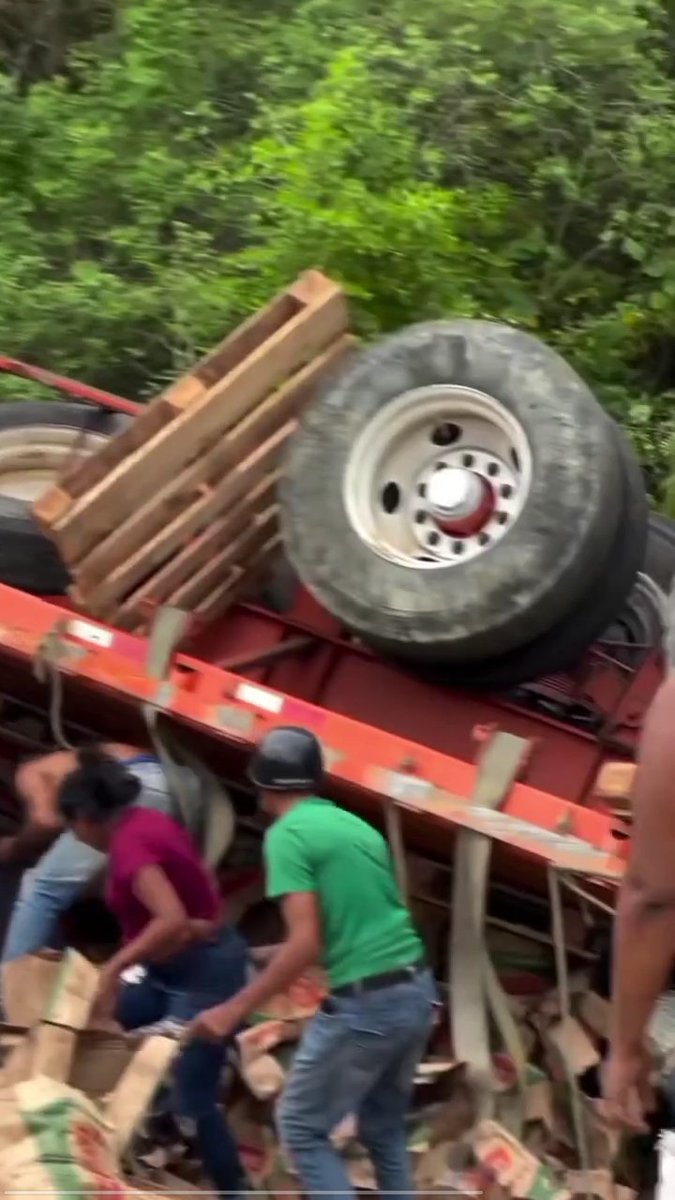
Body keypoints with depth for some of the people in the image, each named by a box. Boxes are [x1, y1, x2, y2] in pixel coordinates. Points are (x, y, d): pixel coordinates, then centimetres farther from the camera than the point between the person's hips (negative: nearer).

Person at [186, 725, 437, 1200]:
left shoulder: (287, 835, -8)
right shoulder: (358, 826, 16)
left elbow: (306, 942, -17)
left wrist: (234, 1010, -13)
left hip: (366, 1004, -8)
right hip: (417, 991, 8)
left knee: (301, 1126, 7)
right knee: (384, 1128, 21)